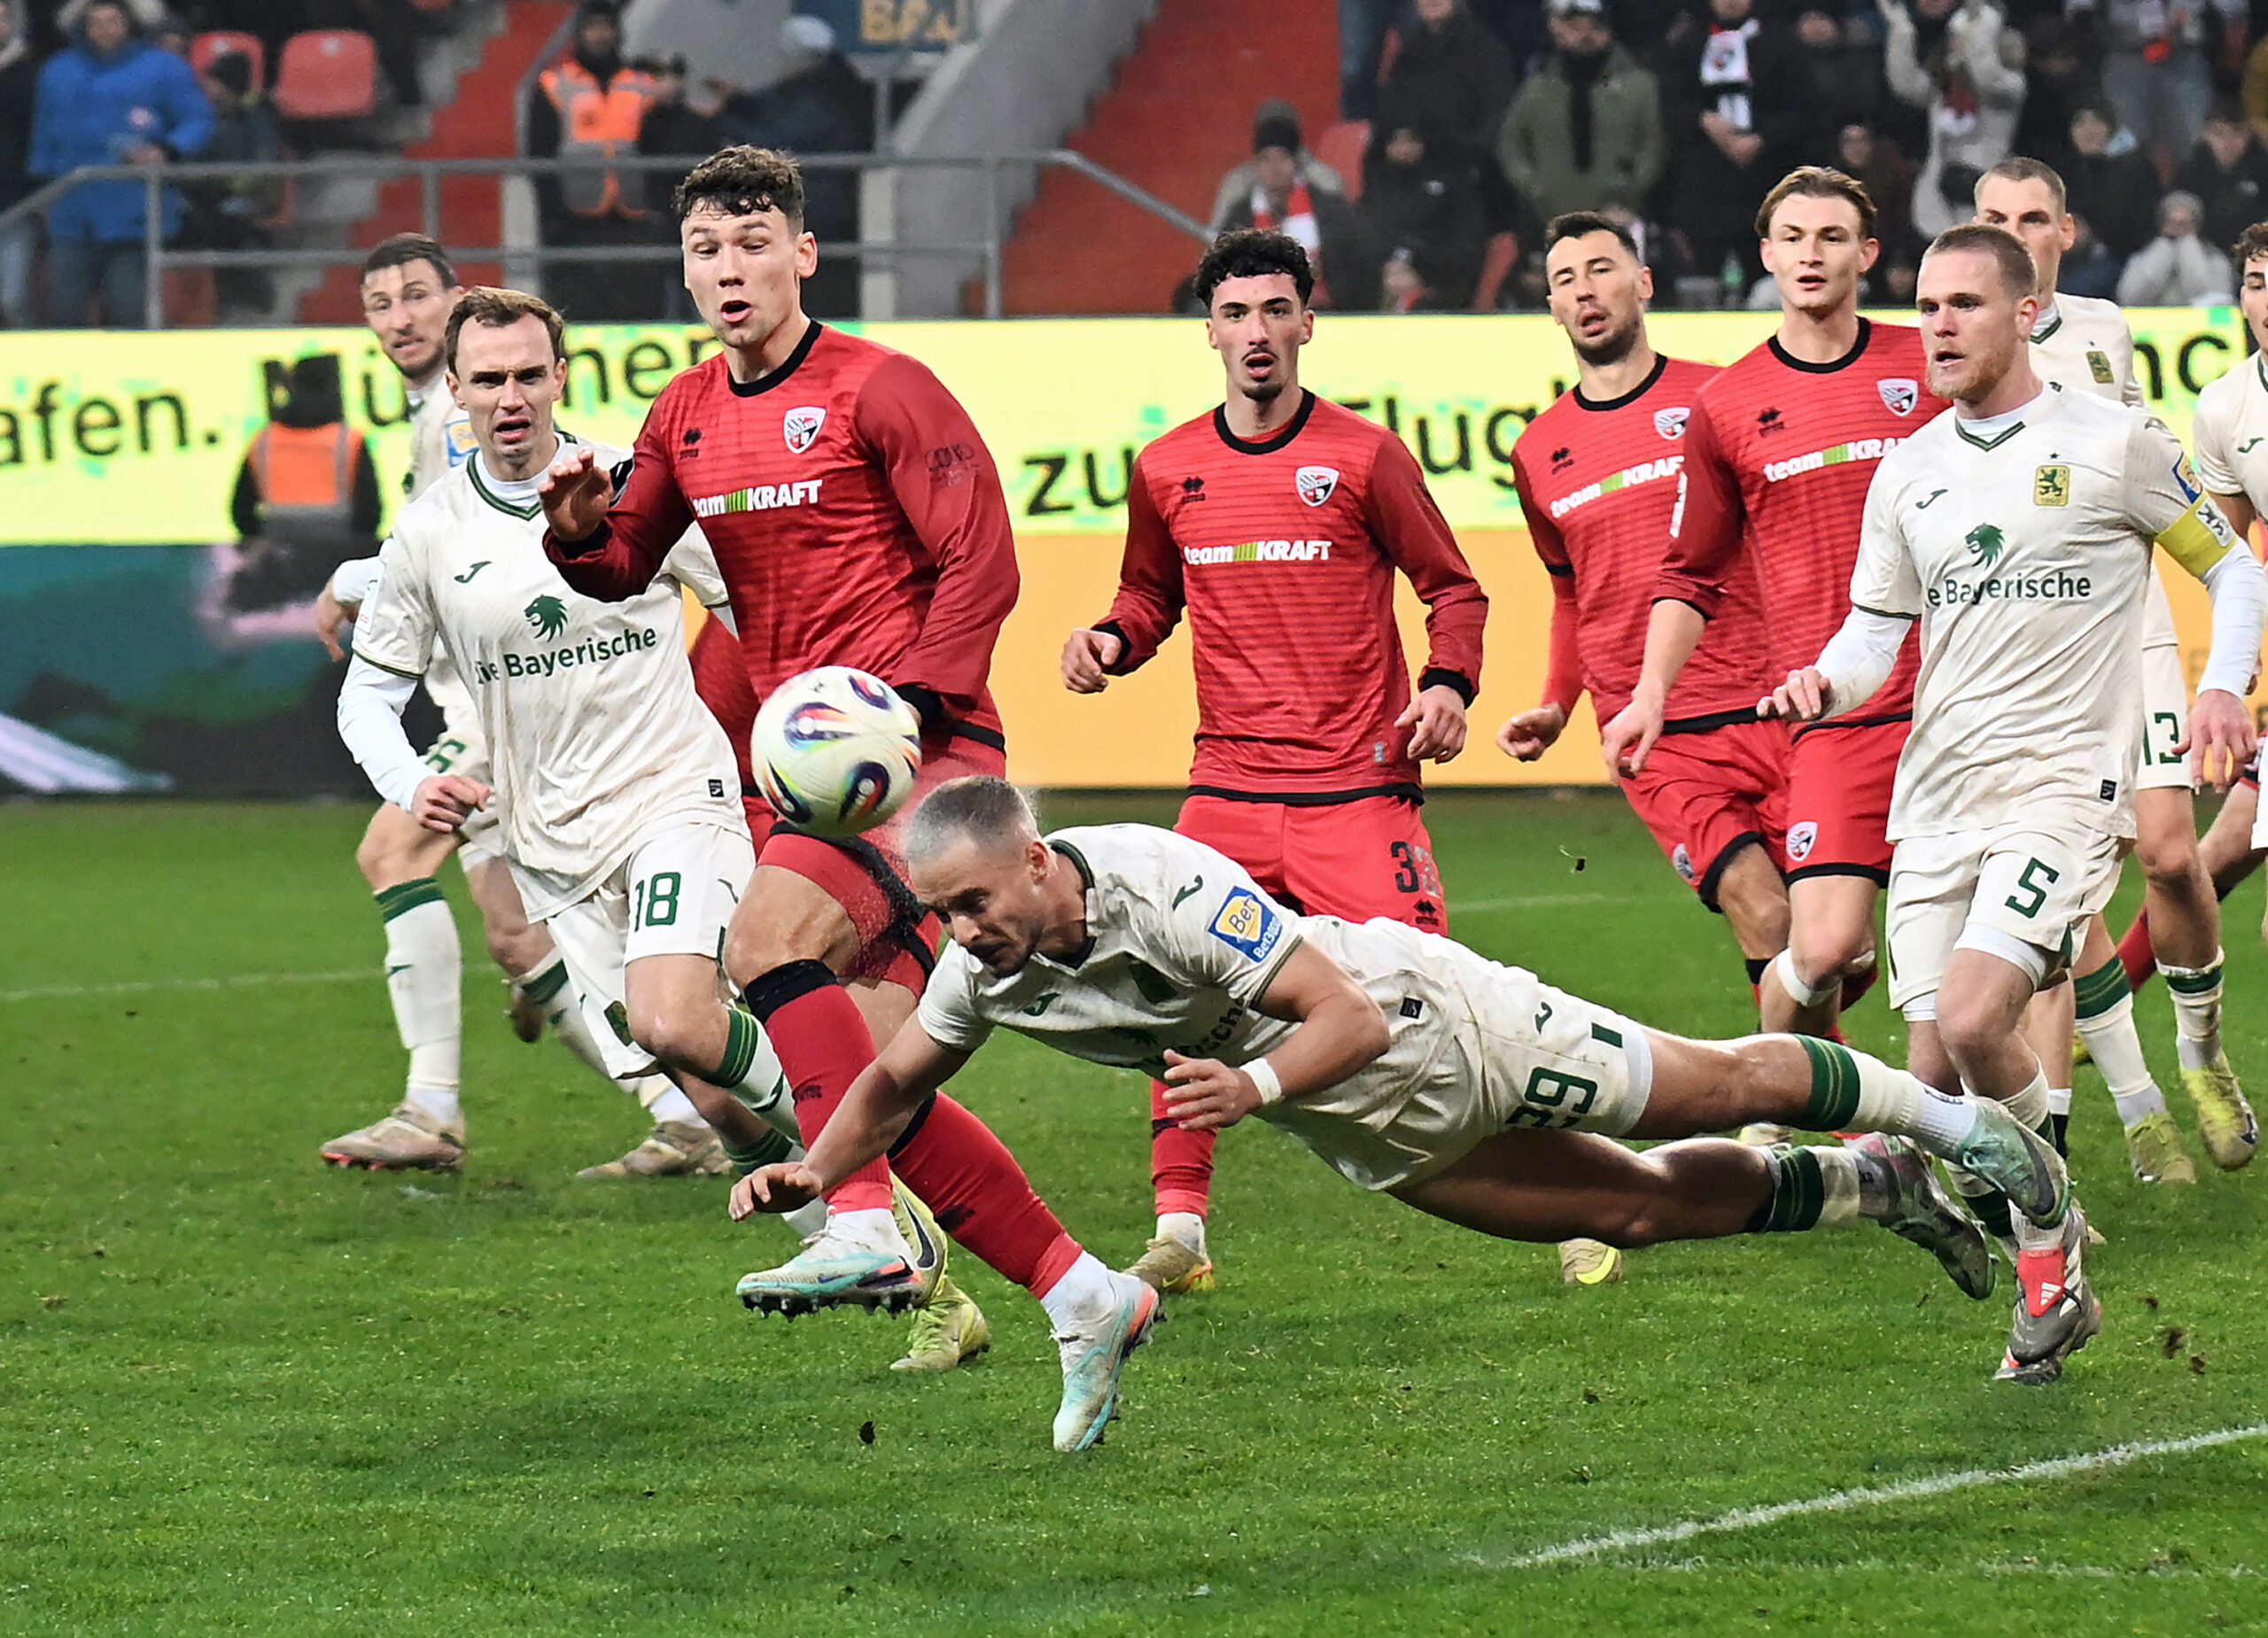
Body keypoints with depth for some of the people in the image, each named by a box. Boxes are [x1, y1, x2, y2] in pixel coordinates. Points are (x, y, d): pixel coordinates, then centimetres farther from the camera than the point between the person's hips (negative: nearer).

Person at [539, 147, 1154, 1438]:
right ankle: (1083, 1294, 8)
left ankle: (864, 1227, -29)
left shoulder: (879, 390, -6)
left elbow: (981, 563, -8)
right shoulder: (687, 418, 14)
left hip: (919, 751, -8)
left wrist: (904, 703, -19)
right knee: (881, 1082, 1)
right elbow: (628, 566, 24)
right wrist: (584, 530, 0)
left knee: (767, 940, -29)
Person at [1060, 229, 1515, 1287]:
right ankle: (1178, 1232, 5)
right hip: (1227, 789, 4)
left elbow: (1451, 585, 5)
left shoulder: (1361, 456, -2)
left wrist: (1449, 684, -12)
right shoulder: (1169, 469, 8)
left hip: (1356, 790, -4)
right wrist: (1110, 641, 2)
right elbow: (1152, 594, 23)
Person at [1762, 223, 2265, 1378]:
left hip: (2063, 783, -5)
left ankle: (2048, 1238, -3)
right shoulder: (1908, 472, 12)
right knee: (1934, 1068, -2)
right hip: (1935, 796, 5)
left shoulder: (2112, 444, -1)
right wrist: (1824, 684, -5)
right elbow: (1874, 630, 17)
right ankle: (2055, 1281, 15)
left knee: (1974, 1016, -25)